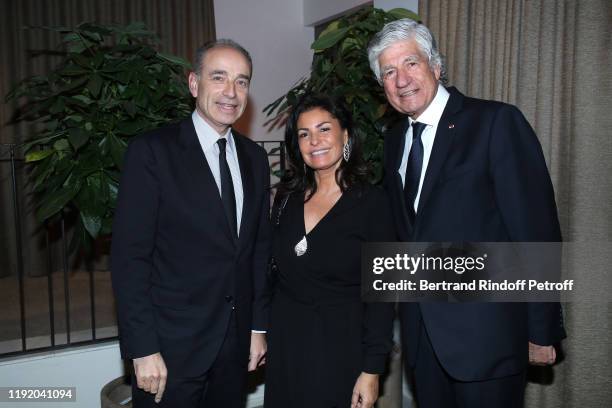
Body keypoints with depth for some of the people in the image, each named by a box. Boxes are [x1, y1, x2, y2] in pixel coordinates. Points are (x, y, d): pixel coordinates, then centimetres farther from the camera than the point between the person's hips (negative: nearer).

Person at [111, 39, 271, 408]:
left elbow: (260, 247, 9)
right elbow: (129, 256, -13)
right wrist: (143, 349, -15)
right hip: (172, 345, -5)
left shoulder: (255, 157, 6)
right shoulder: (152, 151, -10)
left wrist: (258, 325, 8)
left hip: (236, 344, 5)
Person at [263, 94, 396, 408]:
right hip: (284, 342, 4)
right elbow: (276, 270, 9)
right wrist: (261, 334, 7)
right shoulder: (287, 196, 1)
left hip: (340, 346, -4)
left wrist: (372, 370, -12)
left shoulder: (371, 202, -11)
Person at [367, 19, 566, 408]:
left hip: (486, 332, -5)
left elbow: (536, 229, -13)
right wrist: (407, 311, 9)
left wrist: (542, 331, -11)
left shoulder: (497, 121, -11)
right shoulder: (394, 140, 9)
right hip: (423, 331, 6)